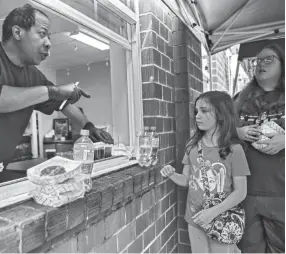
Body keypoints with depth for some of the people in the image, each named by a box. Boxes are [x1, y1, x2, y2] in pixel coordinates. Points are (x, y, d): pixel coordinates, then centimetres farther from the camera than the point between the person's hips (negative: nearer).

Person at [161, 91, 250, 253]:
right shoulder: (193, 145, -2)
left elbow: (240, 192, -12)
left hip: (221, 222, -4)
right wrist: (172, 174, -15)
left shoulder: (234, 149, -15)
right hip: (194, 220, 4)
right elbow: (187, 180, 5)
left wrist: (213, 212, -21)